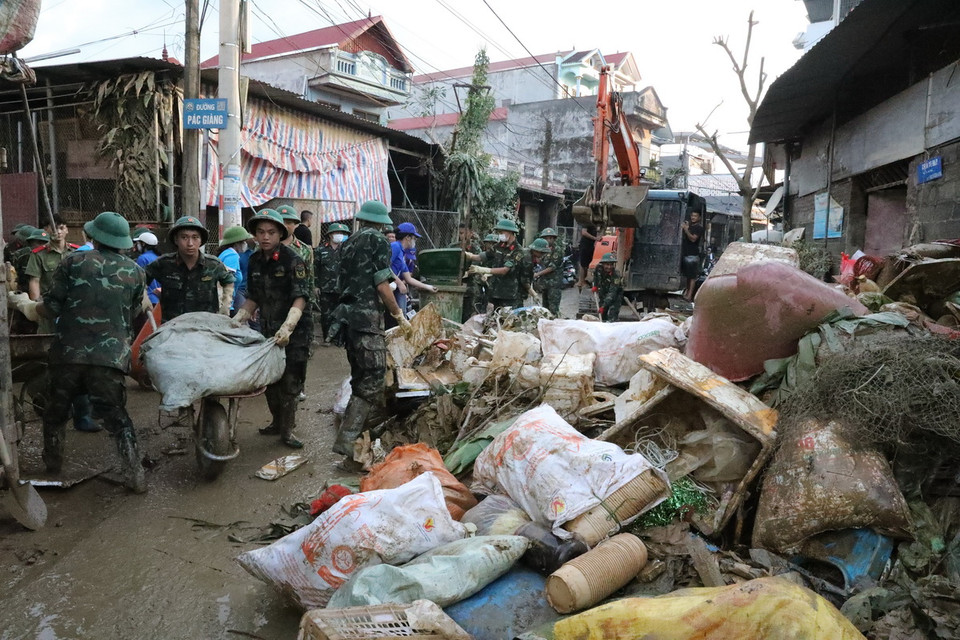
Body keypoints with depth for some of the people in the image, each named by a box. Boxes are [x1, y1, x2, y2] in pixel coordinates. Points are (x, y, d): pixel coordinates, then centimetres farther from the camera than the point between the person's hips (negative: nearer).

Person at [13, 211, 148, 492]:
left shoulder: (73, 261, 0)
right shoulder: (135, 271, 5)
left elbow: (52, 307, 0)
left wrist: (29, 308, 20)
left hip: (69, 354, 0)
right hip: (110, 357, 0)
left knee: (55, 413, 21)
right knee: (117, 417, 8)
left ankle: (52, 469, 35)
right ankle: (135, 476, 3)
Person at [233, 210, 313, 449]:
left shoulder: (292, 260, -13)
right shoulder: (255, 260, 7)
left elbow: (300, 298, -21)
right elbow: (253, 298, 14)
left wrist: (287, 327, -34)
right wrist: (238, 319, 0)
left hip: (295, 330, -6)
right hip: (268, 328, 6)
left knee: (289, 381, -3)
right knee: (270, 377, 13)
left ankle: (287, 429, 10)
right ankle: (277, 422, 30)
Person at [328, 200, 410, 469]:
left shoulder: (348, 243, 17)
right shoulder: (378, 241, -3)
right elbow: (382, 286, -9)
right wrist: (399, 316, 0)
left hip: (346, 314, 8)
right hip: (368, 316, -8)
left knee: (361, 378, 16)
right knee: (372, 380, -8)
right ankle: (347, 444, -13)